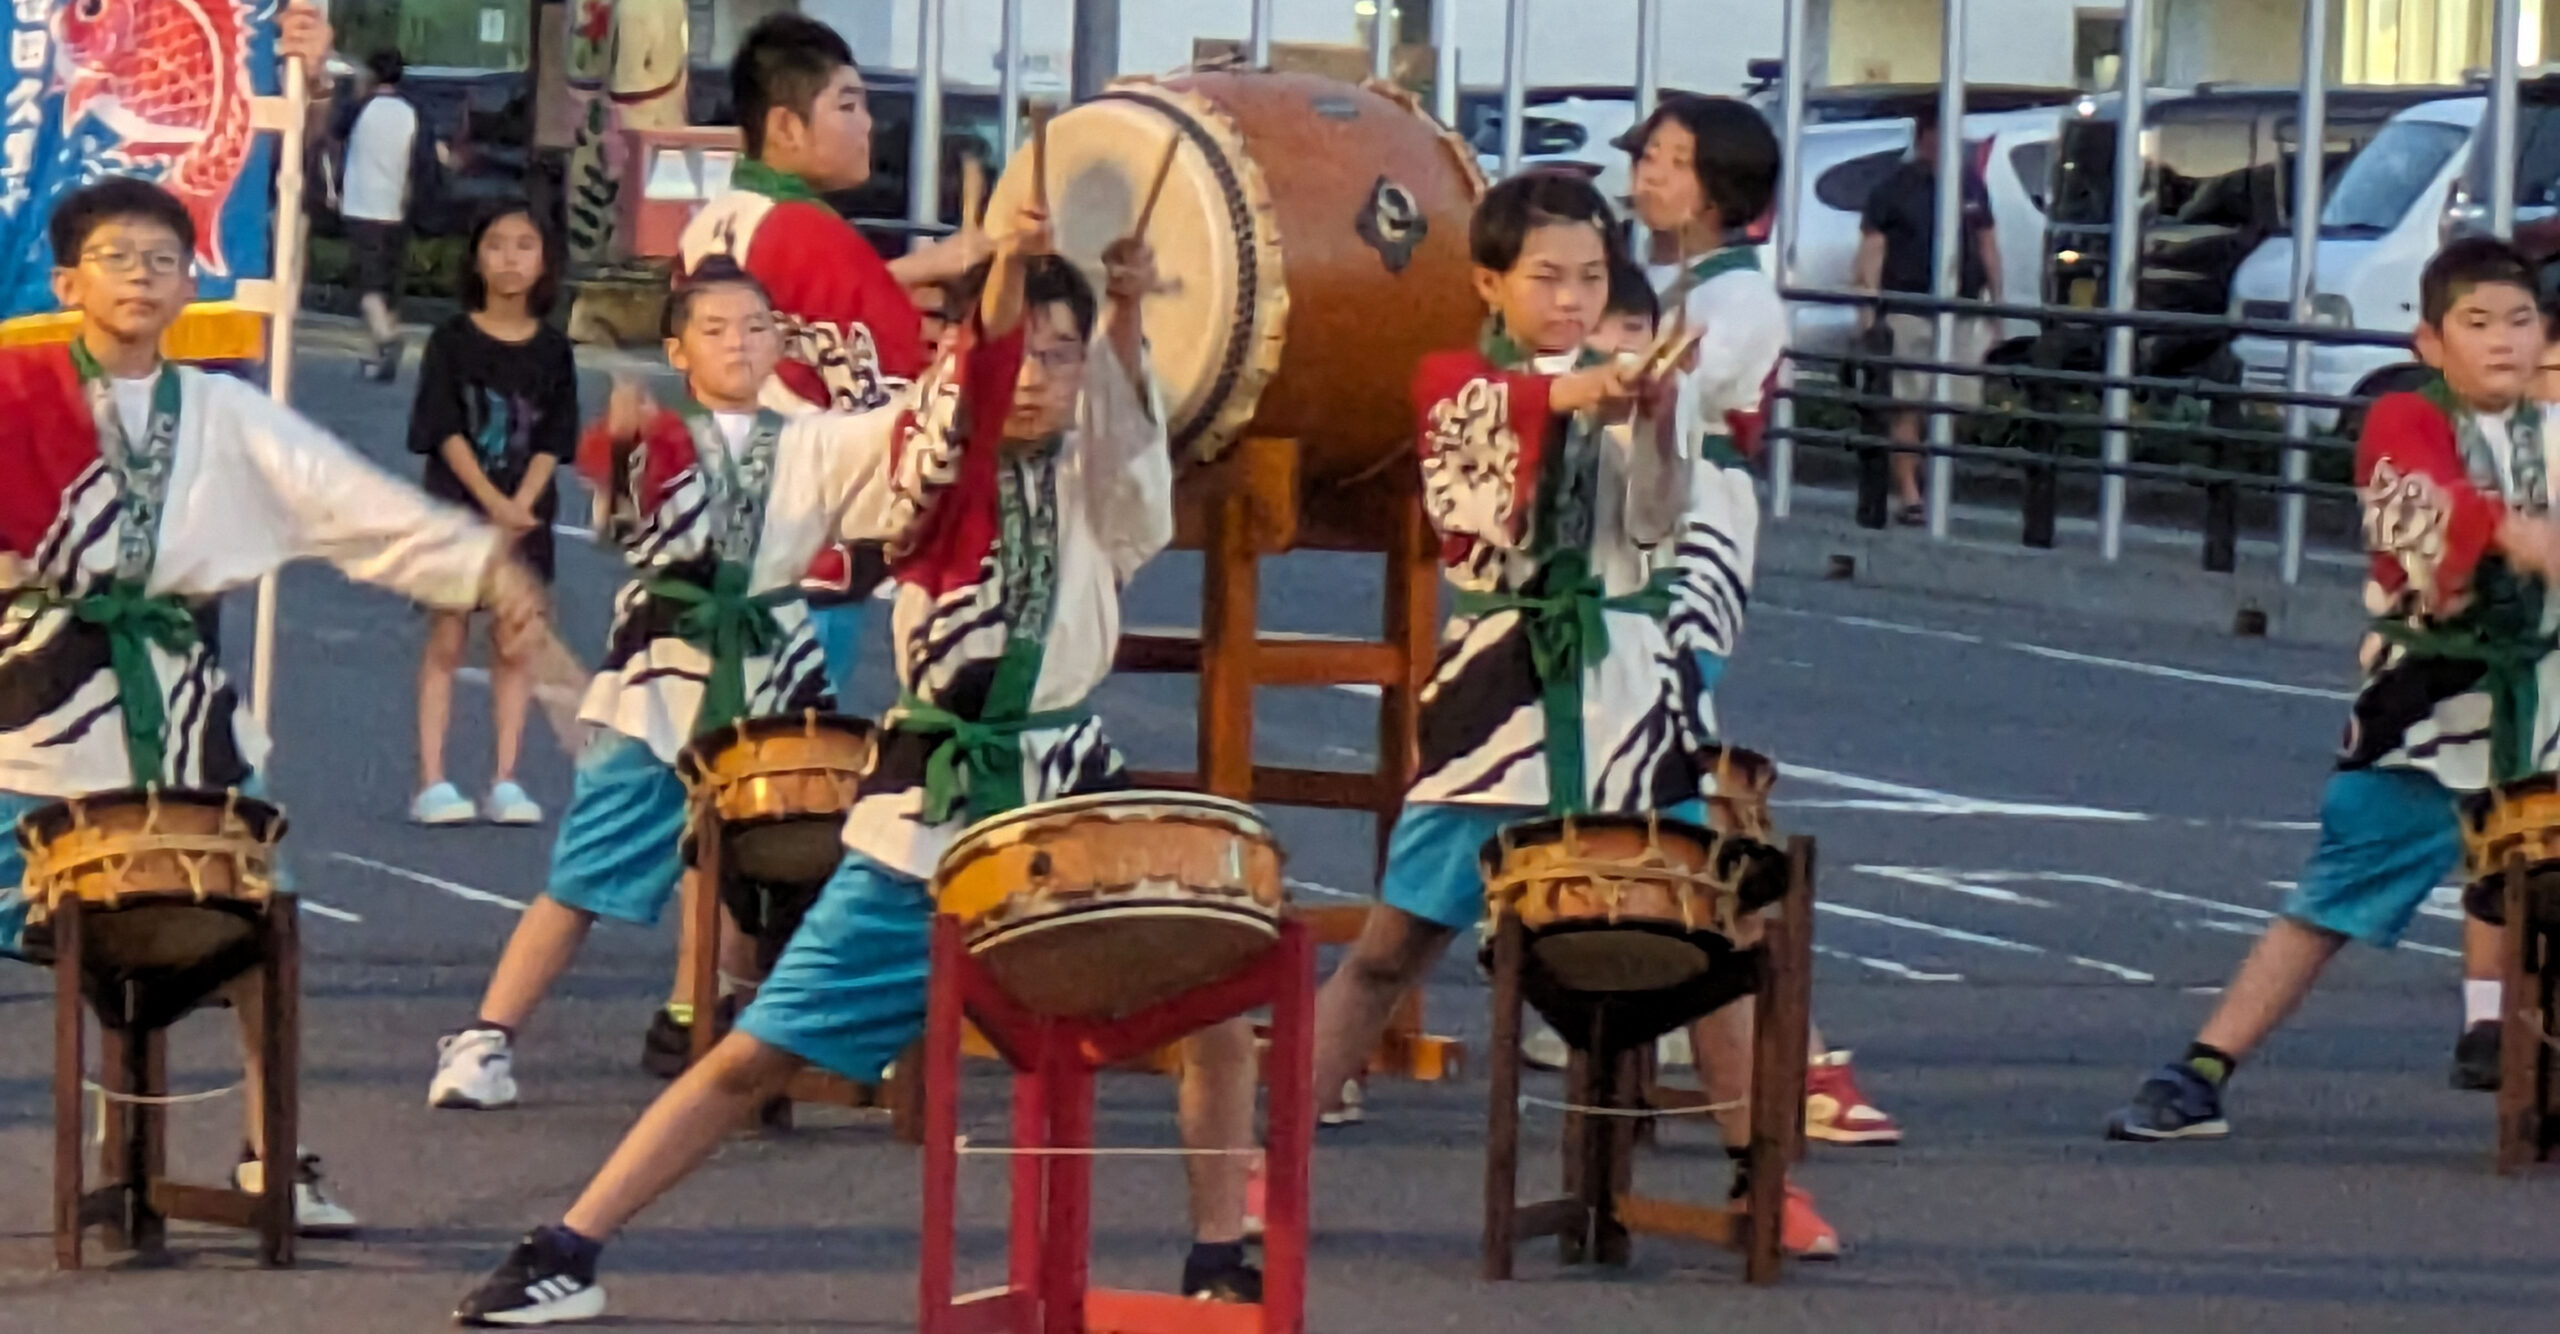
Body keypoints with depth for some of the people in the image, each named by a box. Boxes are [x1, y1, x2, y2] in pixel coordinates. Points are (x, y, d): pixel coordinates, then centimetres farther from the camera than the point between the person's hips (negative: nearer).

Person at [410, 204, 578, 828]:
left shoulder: (552, 350, 4)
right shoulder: (452, 341, -2)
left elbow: (554, 443, 1)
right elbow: (445, 431, -8)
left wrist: (519, 508, -13)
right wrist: (492, 502, -17)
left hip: (526, 515, 2)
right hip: (457, 507, -2)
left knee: (515, 644, 3)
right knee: (447, 639, -2)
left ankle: (505, 782, 7)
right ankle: (431, 782, -2)